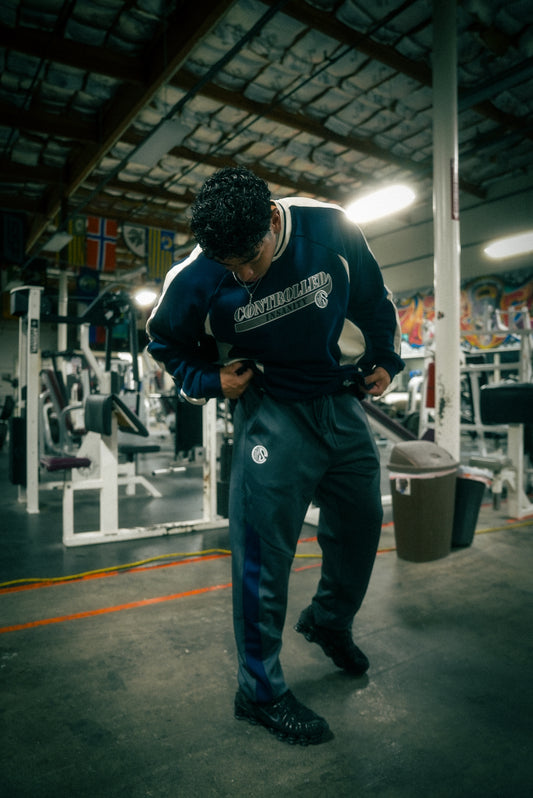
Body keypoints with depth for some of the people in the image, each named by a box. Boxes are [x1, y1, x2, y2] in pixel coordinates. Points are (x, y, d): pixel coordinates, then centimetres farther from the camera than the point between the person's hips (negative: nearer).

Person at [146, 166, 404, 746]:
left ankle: (329, 620, 44)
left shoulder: (331, 228, -11)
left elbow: (373, 297, 8)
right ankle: (259, 690, 16)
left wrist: (385, 358, 7)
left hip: (343, 400, 5)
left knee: (362, 521, 15)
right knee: (264, 549, -5)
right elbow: (164, 342, 3)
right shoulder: (195, 280, -17)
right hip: (271, 410, -4)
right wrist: (209, 381, -11)